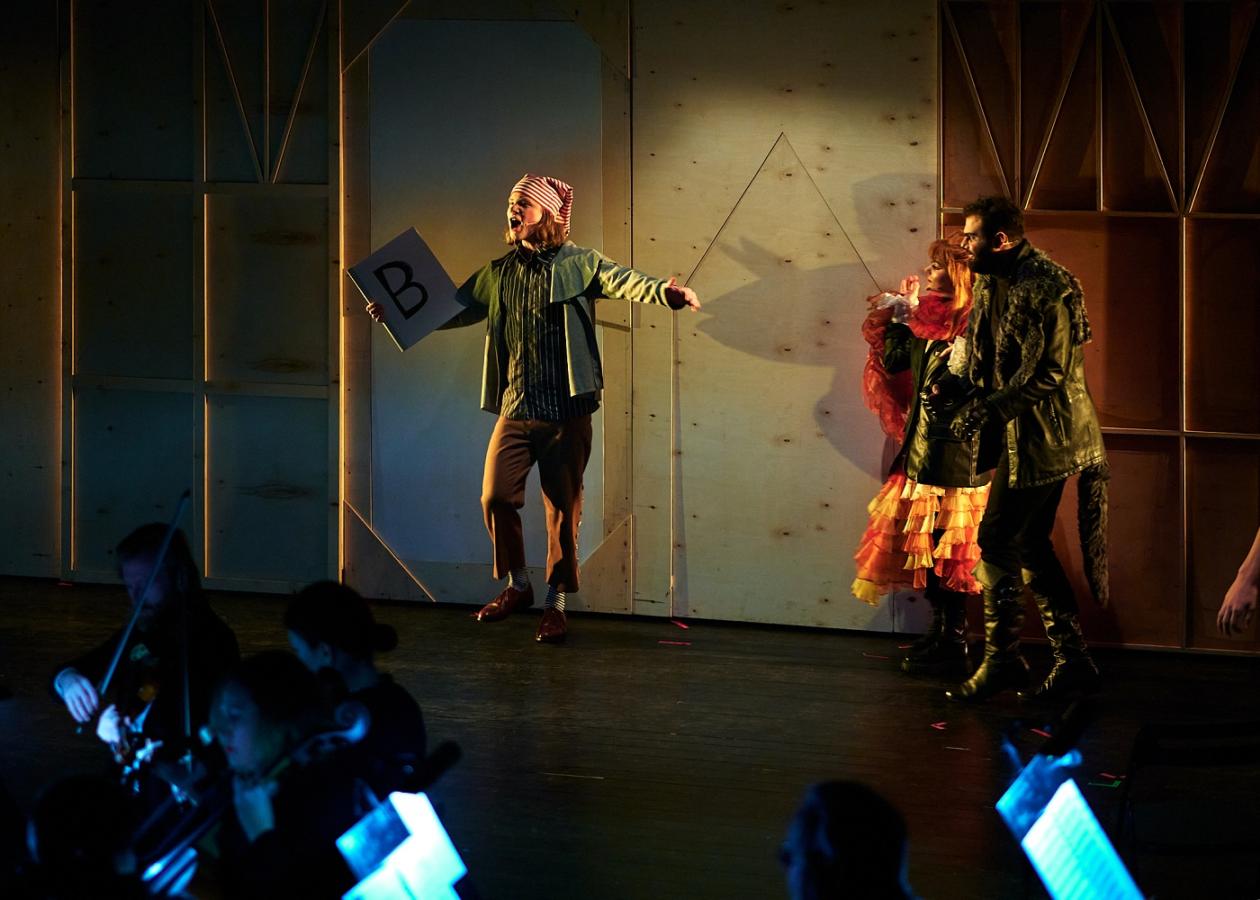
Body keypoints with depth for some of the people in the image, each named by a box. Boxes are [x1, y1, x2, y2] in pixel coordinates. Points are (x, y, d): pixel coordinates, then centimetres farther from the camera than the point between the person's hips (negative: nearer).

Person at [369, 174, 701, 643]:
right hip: (515, 410, 4)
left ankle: (556, 605, 12)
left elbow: (625, 281, -18)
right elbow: (454, 308, 21)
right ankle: (517, 586, 20)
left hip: (567, 413, -4)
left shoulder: (581, 265, -2)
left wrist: (665, 291, -39)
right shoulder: (499, 273, 11)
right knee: (496, 497, -2)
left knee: (563, 509, 2)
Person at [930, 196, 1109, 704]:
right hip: (1021, 436, 10)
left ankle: (1002, 661, 0)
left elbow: (1048, 375, -22)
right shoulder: (992, 282, 10)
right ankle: (1073, 662, 17)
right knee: (1031, 547, 12)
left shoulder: (1049, 288, -19)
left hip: (1042, 437, -10)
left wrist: (983, 408, -23)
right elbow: (984, 358, 17)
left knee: (997, 542, -8)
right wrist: (952, 391, -2)